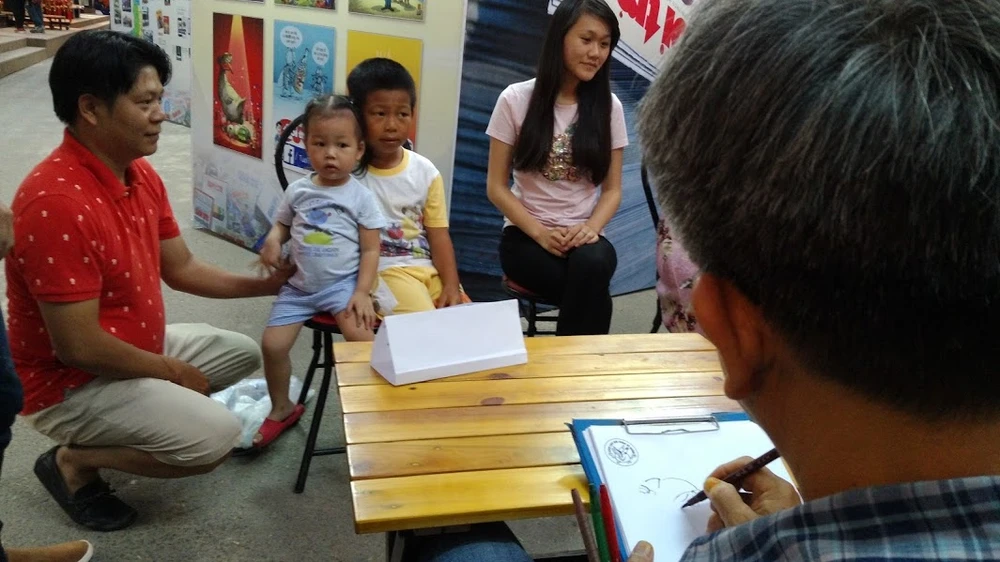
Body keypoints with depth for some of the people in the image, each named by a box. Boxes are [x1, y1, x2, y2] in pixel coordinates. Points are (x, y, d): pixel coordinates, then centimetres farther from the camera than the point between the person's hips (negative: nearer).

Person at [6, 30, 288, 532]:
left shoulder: (141, 174, -2)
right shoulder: (57, 203, -32)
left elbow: (181, 269, 8)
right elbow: (79, 348, -30)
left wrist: (268, 284, -2)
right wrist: (173, 371, -15)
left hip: (138, 348, 9)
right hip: (71, 383, -9)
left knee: (243, 354, 18)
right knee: (215, 436, -22)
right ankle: (74, 462, 0)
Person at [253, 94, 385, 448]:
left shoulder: (361, 197, -6)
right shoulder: (297, 191, 4)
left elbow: (371, 249, -5)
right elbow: (282, 223, 18)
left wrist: (362, 292, -15)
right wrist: (273, 240, -6)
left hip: (342, 284, -4)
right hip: (299, 286, 4)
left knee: (360, 336, -28)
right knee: (272, 344, -2)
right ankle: (282, 408, 24)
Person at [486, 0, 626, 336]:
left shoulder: (609, 107, 5)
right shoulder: (517, 99, -1)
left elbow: (612, 189, 7)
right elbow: (496, 187, -1)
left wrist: (591, 227, -14)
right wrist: (541, 233, -15)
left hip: (583, 235, 2)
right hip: (526, 235, -2)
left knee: (593, 263, -34)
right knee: (592, 290, -31)